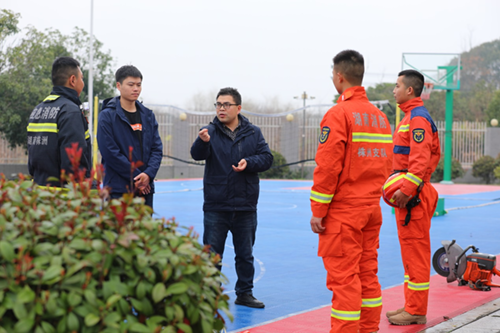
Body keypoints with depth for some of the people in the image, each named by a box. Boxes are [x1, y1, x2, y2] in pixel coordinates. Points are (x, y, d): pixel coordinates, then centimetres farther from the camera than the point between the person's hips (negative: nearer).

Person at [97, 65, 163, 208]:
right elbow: (110, 152, -11)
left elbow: (157, 148, 9)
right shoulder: (107, 116, -4)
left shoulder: (148, 115, 14)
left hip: (145, 189, 5)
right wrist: (136, 177, -12)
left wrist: (148, 174, -9)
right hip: (118, 189, -5)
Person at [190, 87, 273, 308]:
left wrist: (249, 162, -17)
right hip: (216, 206, -2)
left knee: (245, 254, 12)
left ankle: (244, 293, 24)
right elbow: (197, 155, -20)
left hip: (245, 207, 2)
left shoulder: (253, 133, 5)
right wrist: (202, 141, -42)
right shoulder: (211, 131, -3)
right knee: (212, 254, 4)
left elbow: (267, 158, 2)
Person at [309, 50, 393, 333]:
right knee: (368, 273, 13)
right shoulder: (380, 116, 11)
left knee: (343, 277, -4)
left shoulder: (339, 114, -12)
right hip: (372, 208, 7)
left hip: (343, 210, -7)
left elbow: (328, 166, -15)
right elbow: (386, 164, 13)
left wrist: (318, 210, -10)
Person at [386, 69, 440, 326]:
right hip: (409, 192, 11)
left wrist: (406, 189, -27)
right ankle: (412, 306, 21)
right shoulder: (411, 116, 18)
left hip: (414, 195, -11)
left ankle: (416, 312, -2)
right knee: (410, 250, 14)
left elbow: (421, 158, -23)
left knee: (415, 250, -6)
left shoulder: (418, 117, -14)